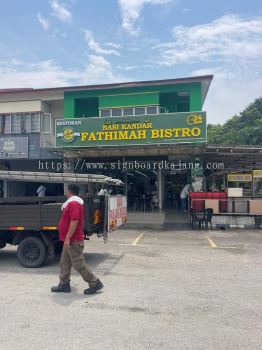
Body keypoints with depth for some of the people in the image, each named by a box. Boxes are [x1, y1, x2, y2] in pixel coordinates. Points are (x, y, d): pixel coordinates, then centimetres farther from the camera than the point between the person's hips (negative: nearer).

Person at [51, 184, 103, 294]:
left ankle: (95, 283, 3)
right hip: (71, 240, 11)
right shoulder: (74, 202, 16)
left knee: (78, 263, -5)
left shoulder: (73, 203, -18)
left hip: (73, 240, -11)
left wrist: (67, 238, -26)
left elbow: (75, 221, -28)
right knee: (64, 263, 14)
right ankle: (64, 284, 21)